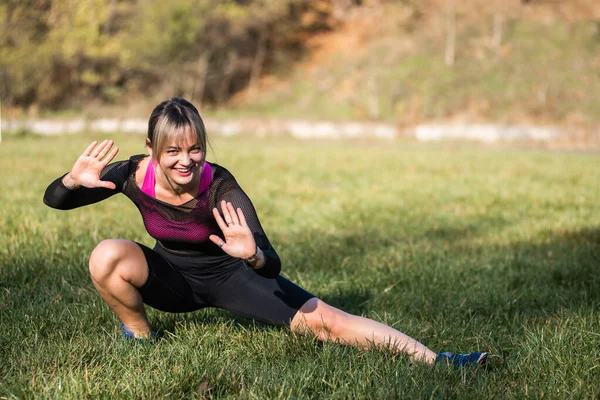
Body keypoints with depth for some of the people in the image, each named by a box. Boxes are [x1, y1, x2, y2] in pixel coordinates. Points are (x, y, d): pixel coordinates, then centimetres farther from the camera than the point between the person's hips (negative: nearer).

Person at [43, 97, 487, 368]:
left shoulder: (220, 188, -31)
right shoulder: (135, 175, -24)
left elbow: (273, 267, -36)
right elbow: (53, 200, -15)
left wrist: (253, 254, -59)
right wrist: (75, 180, -38)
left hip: (228, 275, -2)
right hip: (172, 277, 2)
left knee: (324, 321, -17)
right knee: (107, 256, -28)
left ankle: (436, 361, -14)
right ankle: (139, 334, 0)